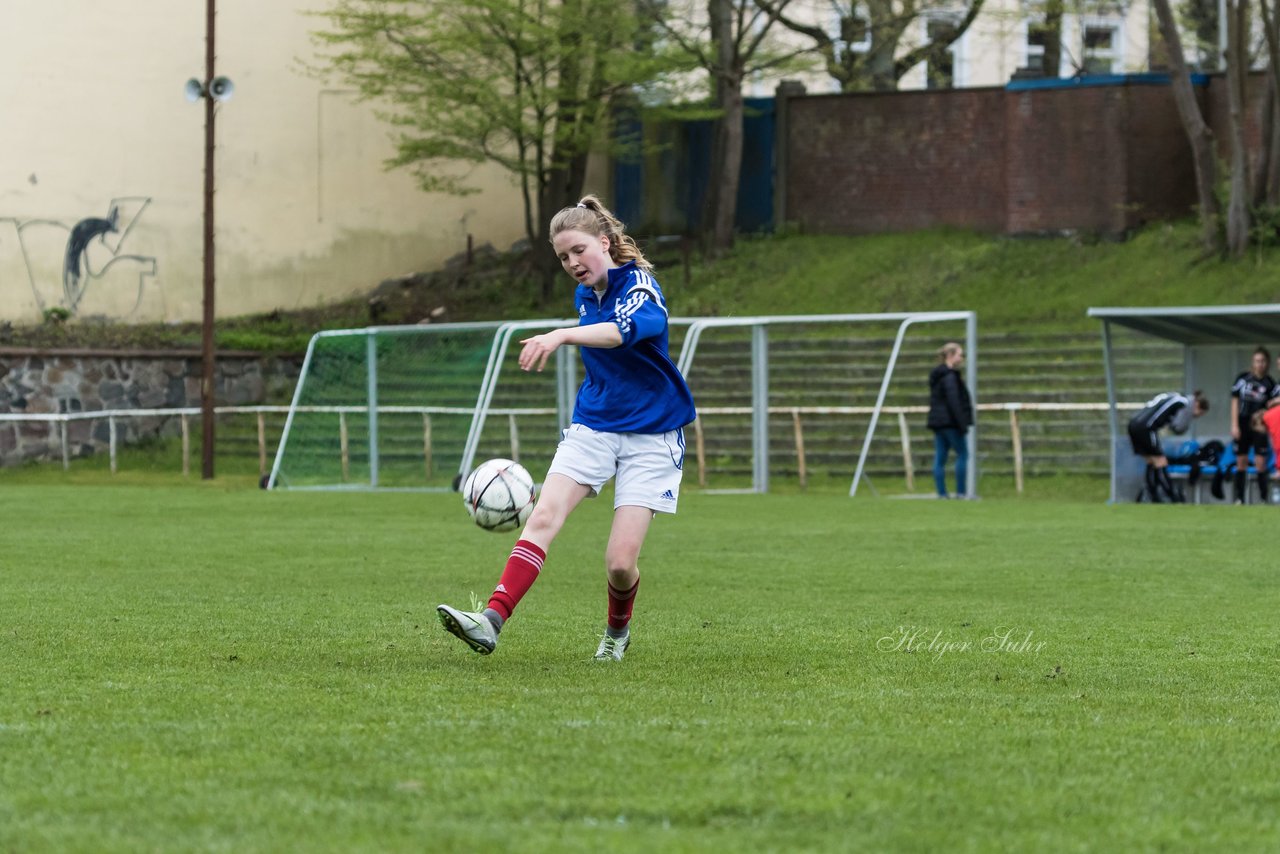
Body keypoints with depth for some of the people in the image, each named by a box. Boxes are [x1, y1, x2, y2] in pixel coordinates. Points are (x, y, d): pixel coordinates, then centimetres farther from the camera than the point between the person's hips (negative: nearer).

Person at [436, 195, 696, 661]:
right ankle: (491, 621, -31)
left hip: (650, 435, -6)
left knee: (621, 561, -10)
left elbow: (630, 329, -40)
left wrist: (562, 335, -53)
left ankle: (617, 630, 23)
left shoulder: (638, 285, -15)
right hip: (592, 426, 6)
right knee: (543, 516, -19)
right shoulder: (585, 295, 8)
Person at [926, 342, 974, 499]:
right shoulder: (949, 376, -14)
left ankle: (942, 493, 3)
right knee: (962, 454, -1)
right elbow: (953, 401, -20)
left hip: (937, 421, 9)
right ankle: (961, 492, -3)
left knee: (940, 458, 5)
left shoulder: (936, 375, 16)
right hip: (950, 421, -9)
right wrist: (962, 423, -19)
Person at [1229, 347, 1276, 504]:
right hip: (1243, 425, 2)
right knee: (1241, 462, 5)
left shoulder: (1269, 384, -2)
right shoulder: (1243, 378, 1)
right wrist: (1234, 425, -1)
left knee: (1260, 463, -7)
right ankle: (1239, 498, 12)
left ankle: (1264, 499, -2)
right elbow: (1235, 402, 3)